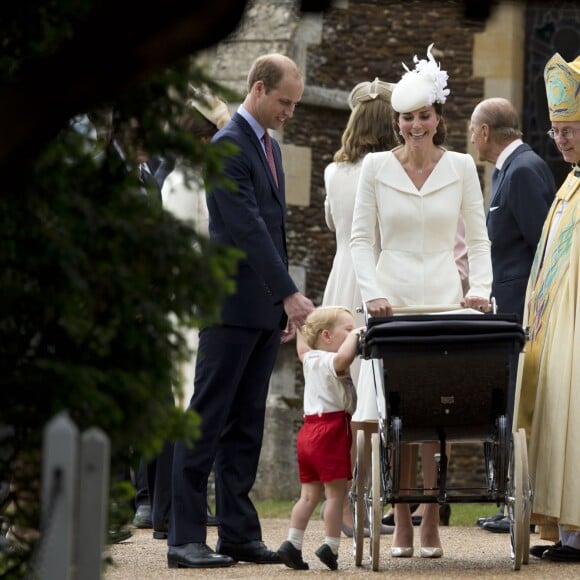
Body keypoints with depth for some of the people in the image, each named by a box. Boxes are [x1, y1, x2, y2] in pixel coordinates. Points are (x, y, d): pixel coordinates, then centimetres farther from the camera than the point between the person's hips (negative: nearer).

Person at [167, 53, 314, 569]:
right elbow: (247, 228, -20)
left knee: (246, 426, 8)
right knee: (208, 421, -6)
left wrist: (285, 301, 17)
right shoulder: (228, 146, -12)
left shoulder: (269, 145, 17)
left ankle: (238, 532, 10)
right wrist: (290, 294, -24)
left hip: (265, 309, 9)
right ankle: (186, 538, -5)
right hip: (232, 307, -9)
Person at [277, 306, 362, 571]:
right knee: (336, 493, -3)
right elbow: (343, 358, -36)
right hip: (332, 432, -9)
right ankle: (330, 547, -3)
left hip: (309, 429, 9)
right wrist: (353, 336, -20)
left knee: (309, 493, 10)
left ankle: (292, 543, 3)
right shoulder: (331, 362, -11)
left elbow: (302, 346, 37)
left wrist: (301, 323, 48)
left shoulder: (310, 359, 14)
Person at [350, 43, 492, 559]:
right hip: (392, 303, 0)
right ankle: (402, 526, 1)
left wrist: (480, 287, -5)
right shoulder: (376, 167, 6)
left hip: (445, 303, 0)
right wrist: (372, 292, -8)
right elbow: (362, 238, 6)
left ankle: (432, 524, -1)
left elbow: (478, 239, 10)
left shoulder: (461, 167, 7)